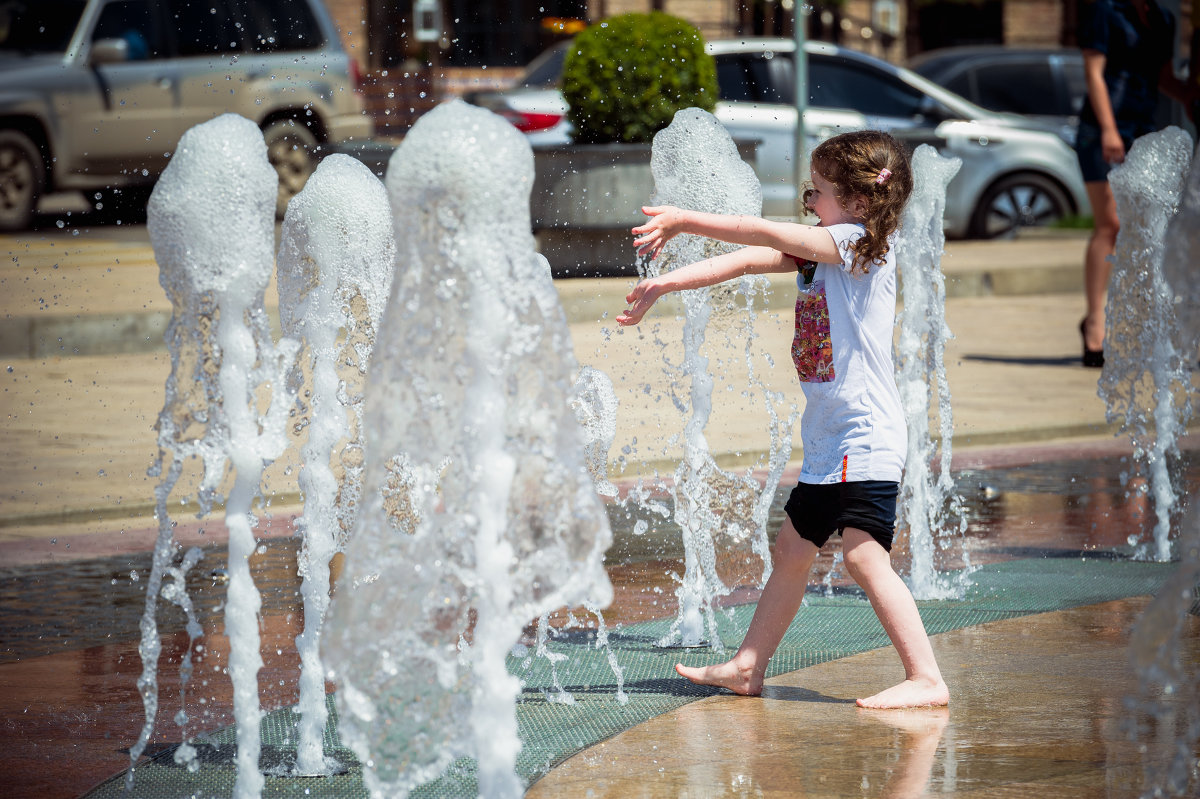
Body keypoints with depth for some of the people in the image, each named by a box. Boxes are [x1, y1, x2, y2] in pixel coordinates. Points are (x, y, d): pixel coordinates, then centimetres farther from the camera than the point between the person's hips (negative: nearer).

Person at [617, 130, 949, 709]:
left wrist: (684, 220, -17)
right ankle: (748, 667, 27)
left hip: (867, 438, -10)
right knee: (792, 549, 17)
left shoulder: (861, 243, -12)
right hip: (828, 439, 10)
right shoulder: (817, 250, 14)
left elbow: (767, 235, -19)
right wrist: (665, 284, 3)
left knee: (865, 555, -18)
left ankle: (926, 678, -18)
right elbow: (748, 261, 10)